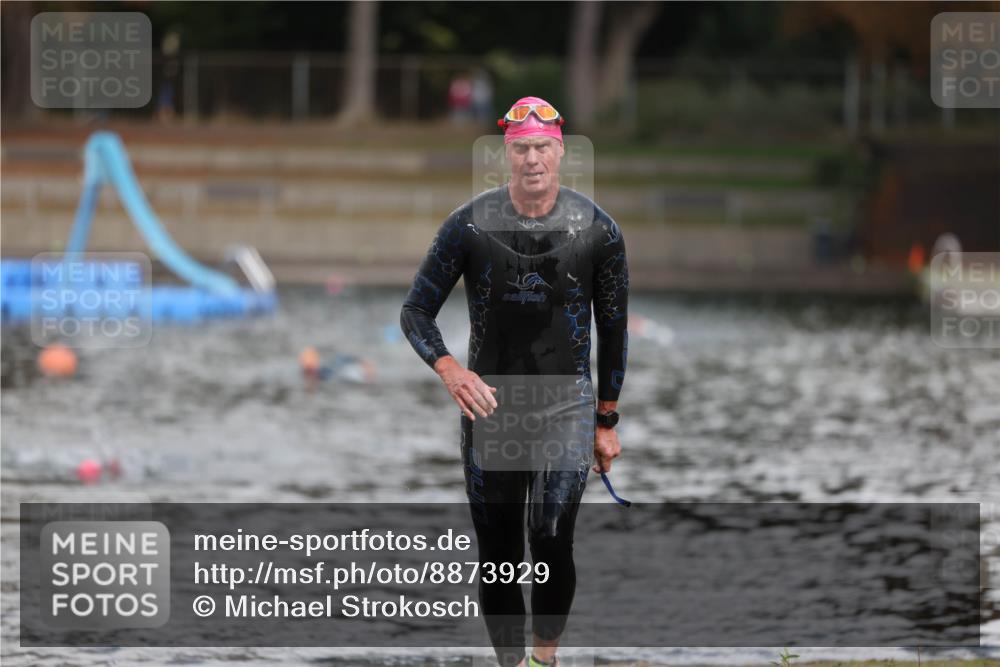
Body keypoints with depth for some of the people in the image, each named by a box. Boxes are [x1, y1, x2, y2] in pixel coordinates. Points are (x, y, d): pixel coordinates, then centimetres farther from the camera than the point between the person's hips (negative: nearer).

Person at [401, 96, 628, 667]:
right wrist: (451, 370, -16)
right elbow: (416, 311, 3)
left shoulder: (597, 229, -1)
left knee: (553, 544, -15)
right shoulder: (469, 225, -2)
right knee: (499, 554, 2)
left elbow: (614, 327, 8)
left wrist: (607, 421, 8)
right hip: (488, 404, 1)